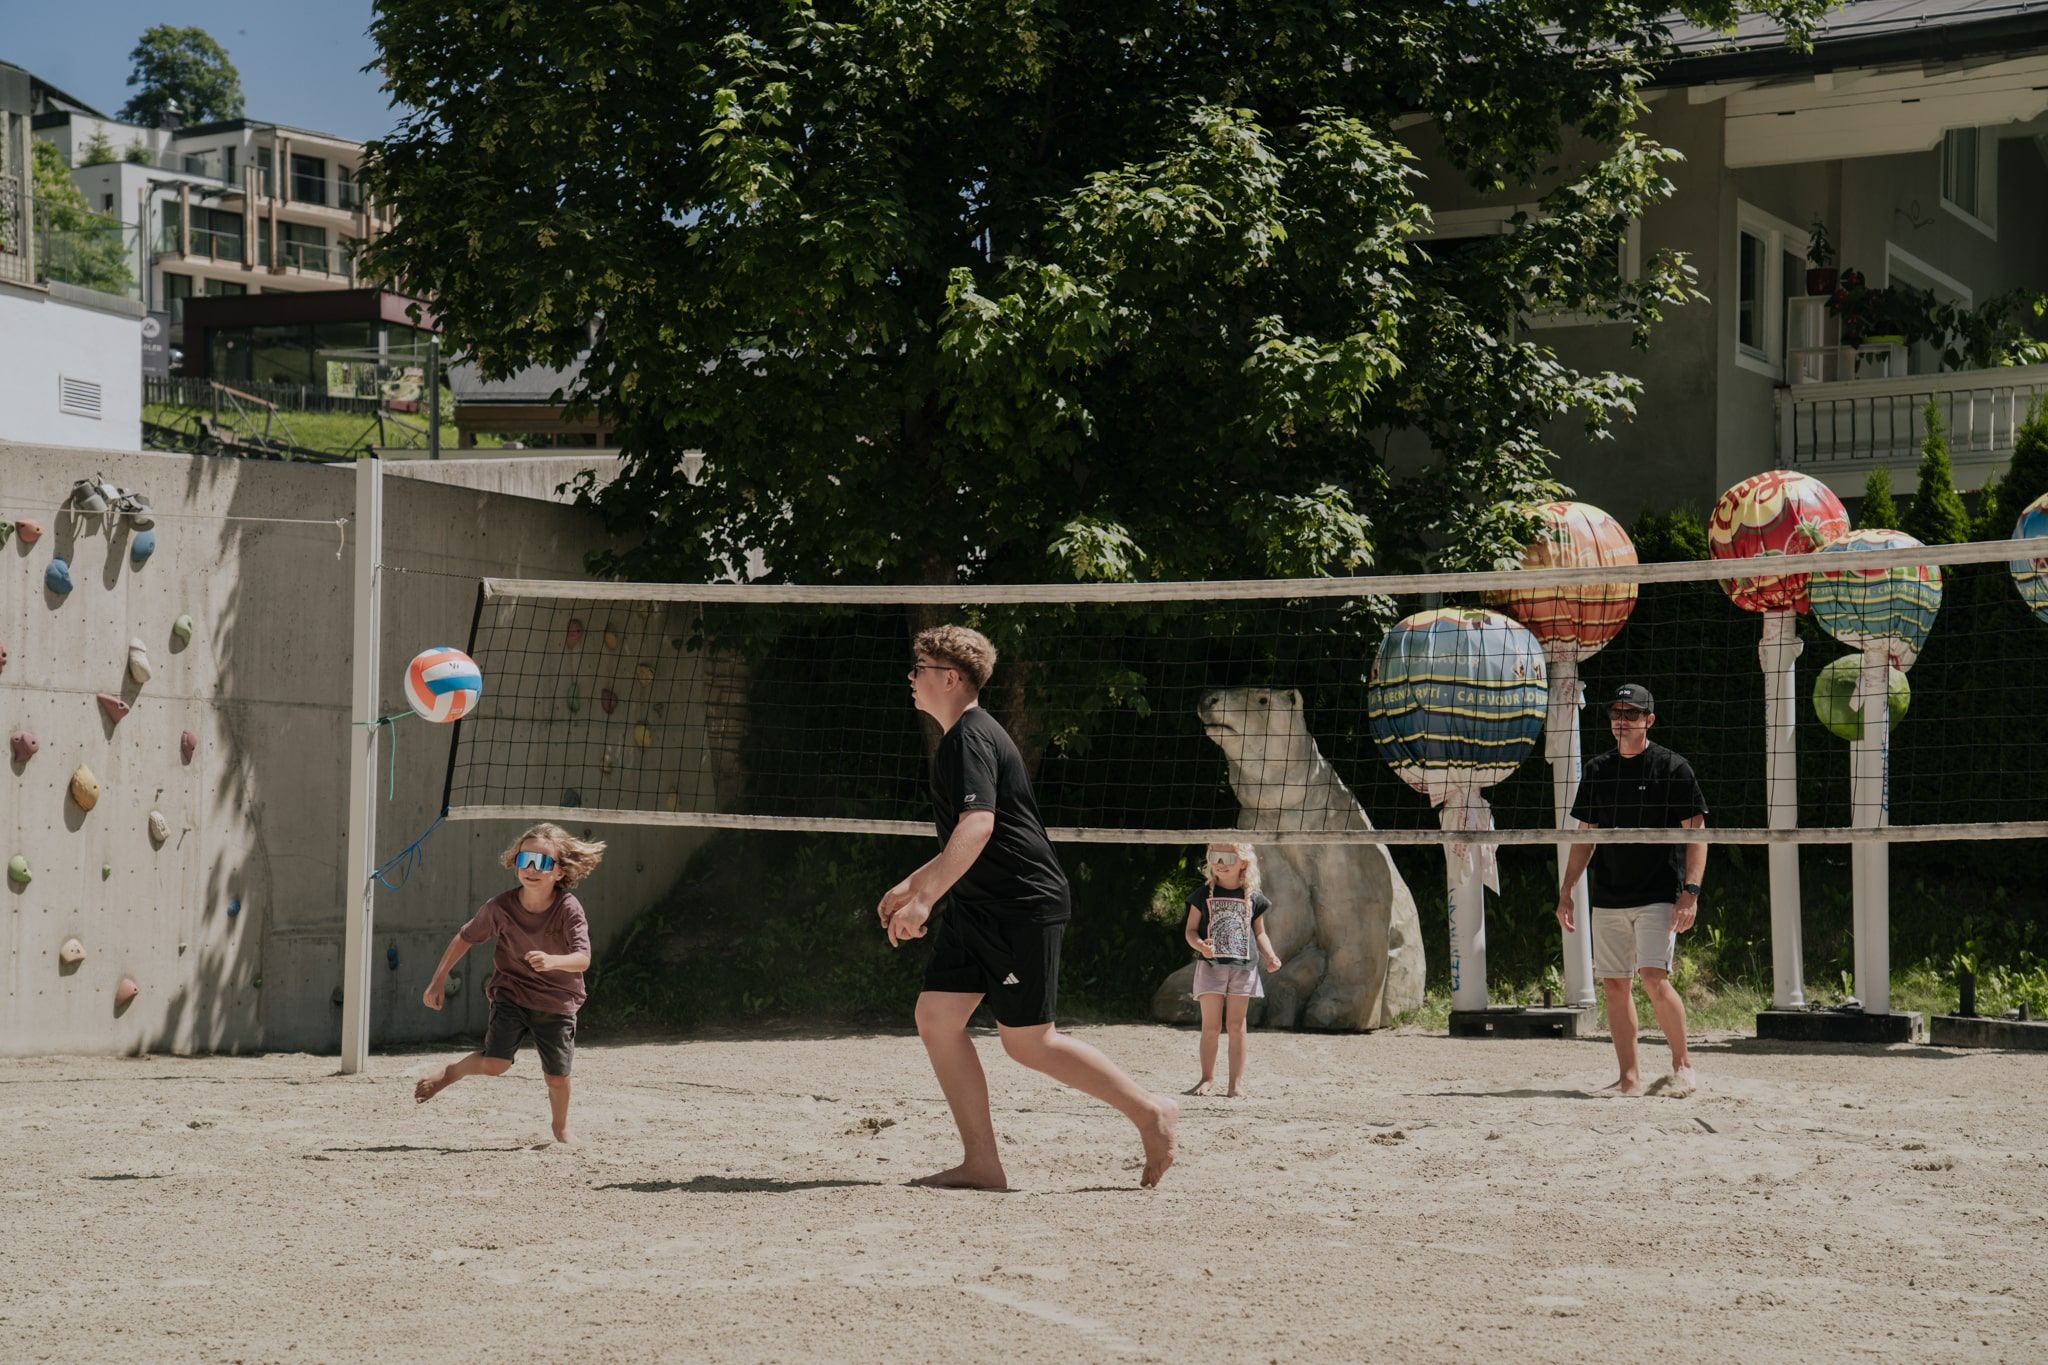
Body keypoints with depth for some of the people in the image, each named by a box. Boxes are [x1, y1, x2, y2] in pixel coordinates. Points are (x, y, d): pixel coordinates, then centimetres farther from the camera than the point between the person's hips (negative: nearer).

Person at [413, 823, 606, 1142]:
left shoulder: (569, 909, -21)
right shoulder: (500, 907, -15)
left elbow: (583, 959, -30)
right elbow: (464, 938, 0)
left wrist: (552, 961, -50)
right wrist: (438, 980, 4)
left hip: (557, 1002, 0)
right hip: (511, 993, 0)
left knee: (557, 1076, 5)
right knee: (495, 1064, -15)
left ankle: (561, 1129, 35)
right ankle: (451, 1072, 18)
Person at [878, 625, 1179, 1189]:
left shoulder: (971, 737, -14)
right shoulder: (962, 738, 19)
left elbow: (977, 827, -28)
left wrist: (924, 900, -29)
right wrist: (912, 885, 27)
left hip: (1021, 905, -10)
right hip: (978, 908, 10)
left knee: (1027, 1041, -6)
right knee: (936, 1017, 2)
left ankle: (1151, 1112, 7)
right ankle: (982, 1164, 3)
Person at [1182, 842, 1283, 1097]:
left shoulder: (1252, 897, 7)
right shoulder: (1203, 895, 3)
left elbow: (1259, 933, 16)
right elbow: (1190, 930, 2)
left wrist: (1270, 955, 0)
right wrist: (1200, 945, -19)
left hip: (1243, 967, 1)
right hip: (1212, 965, -1)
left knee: (1236, 1025, 2)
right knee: (1211, 1025, -1)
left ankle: (1237, 1081, 5)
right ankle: (1208, 1077, 8)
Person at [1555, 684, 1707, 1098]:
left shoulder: (1672, 768, -3)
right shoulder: (1597, 771, 12)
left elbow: (1696, 831, -6)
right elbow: (1585, 836, 17)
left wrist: (1691, 890, -16)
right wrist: (1566, 892, 11)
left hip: (1658, 894, -5)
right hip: (1607, 898, 5)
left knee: (1654, 978, -17)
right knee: (1613, 985, 3)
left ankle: (1683, 1066, -3)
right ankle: (1630, 1079, 8)